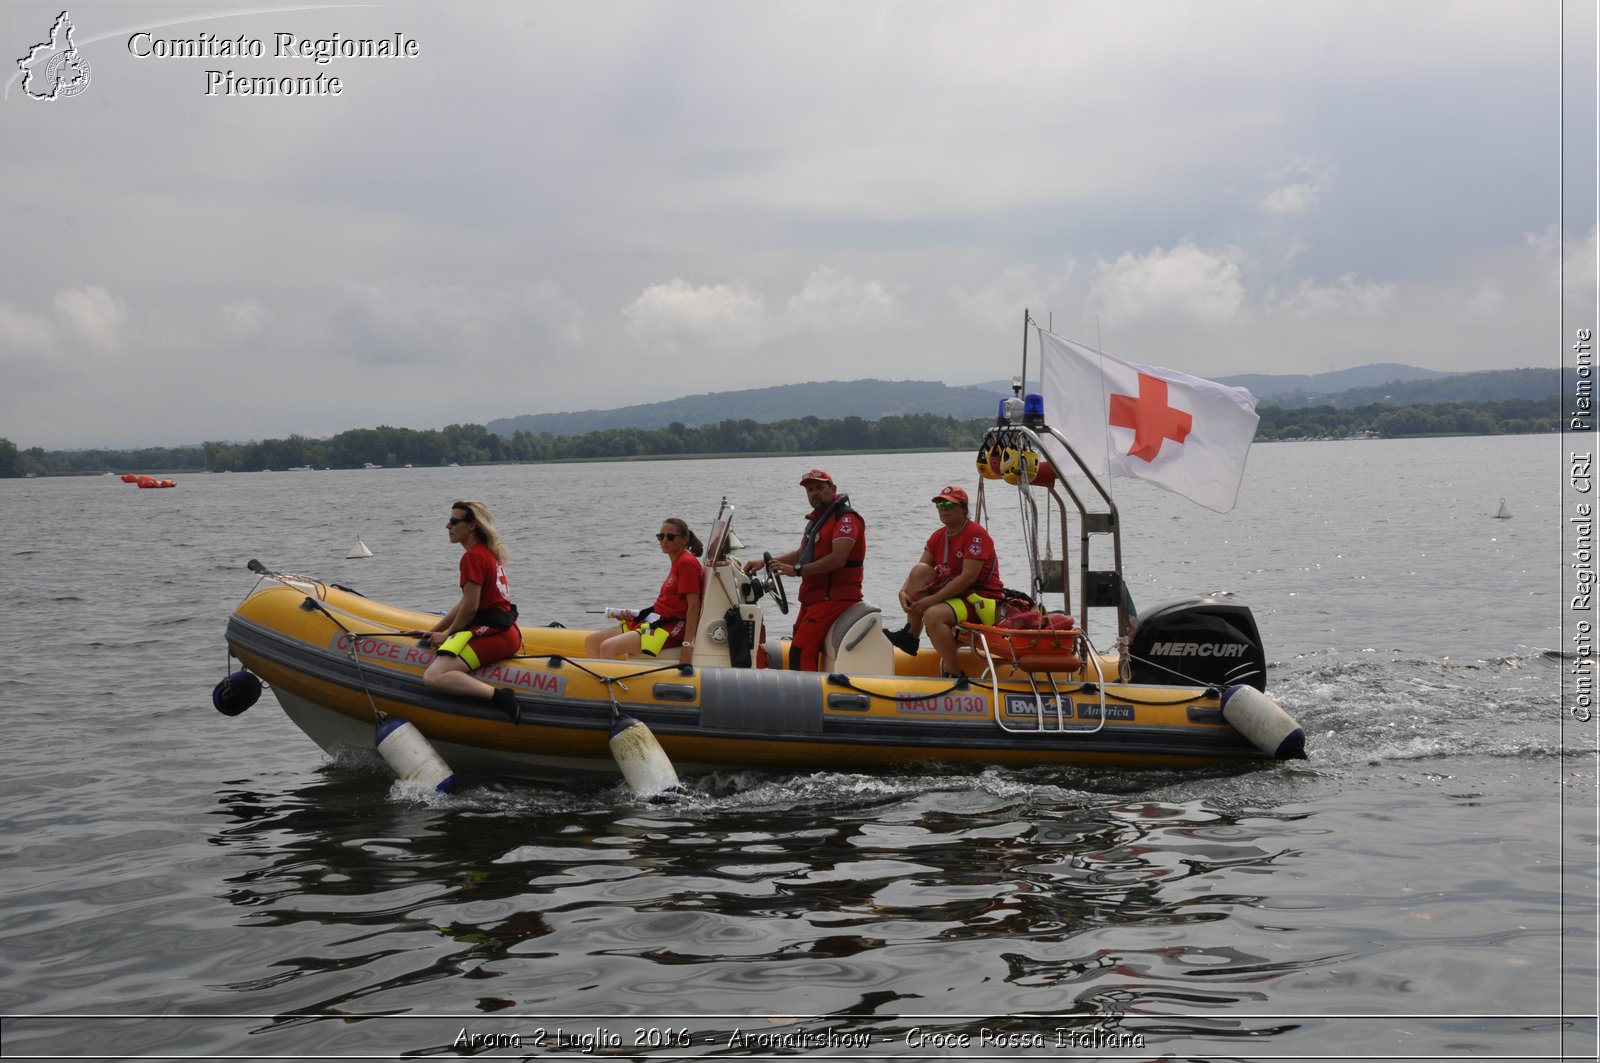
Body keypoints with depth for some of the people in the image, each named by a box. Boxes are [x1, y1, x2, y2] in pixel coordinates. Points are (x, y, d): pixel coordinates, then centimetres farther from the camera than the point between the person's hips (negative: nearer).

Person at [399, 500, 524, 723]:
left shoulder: (473, 556, -10)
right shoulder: (489, 553, 20)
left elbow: (470, 607, -14)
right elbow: (466, 603, 23)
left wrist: (446, 635, 1)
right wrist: (434, 631, 23)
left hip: (491, 633, -11)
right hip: (508, 632, 11)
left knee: (433, 677, -23)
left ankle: (497, 695, -36)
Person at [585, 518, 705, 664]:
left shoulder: (687, 563, -11)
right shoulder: (677, 563, 18)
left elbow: (694, 606, -17)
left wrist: (687, 646, -23)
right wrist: (635, 616, 9)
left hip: (670, 630, -10)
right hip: (654, 623, 10)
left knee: (608, 647, -25)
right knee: (591, 640, 5)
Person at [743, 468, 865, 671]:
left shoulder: (846, 518, -11)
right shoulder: (815, 520, 22)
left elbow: (838, 559, -23)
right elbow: (802, 553, 33)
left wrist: (797, 570, -23)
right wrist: (764, 562, 23)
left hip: (834, 598, -10)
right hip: (812, 599, 10)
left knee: (801, 652, -21)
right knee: (798, 649, 10)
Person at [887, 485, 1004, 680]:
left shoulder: (976, 534, -14)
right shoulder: (938, 537, 10)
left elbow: (968, 577, -23)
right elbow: (918, 573, 7)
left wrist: (932, 600, -24)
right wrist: (903, 592, -15)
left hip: (983, 600, -8)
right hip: (953, 594, 8)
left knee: (933, 614, -32)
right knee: (920, 570, -10)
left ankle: (954, 674, -23)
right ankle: (910, 635, -9)